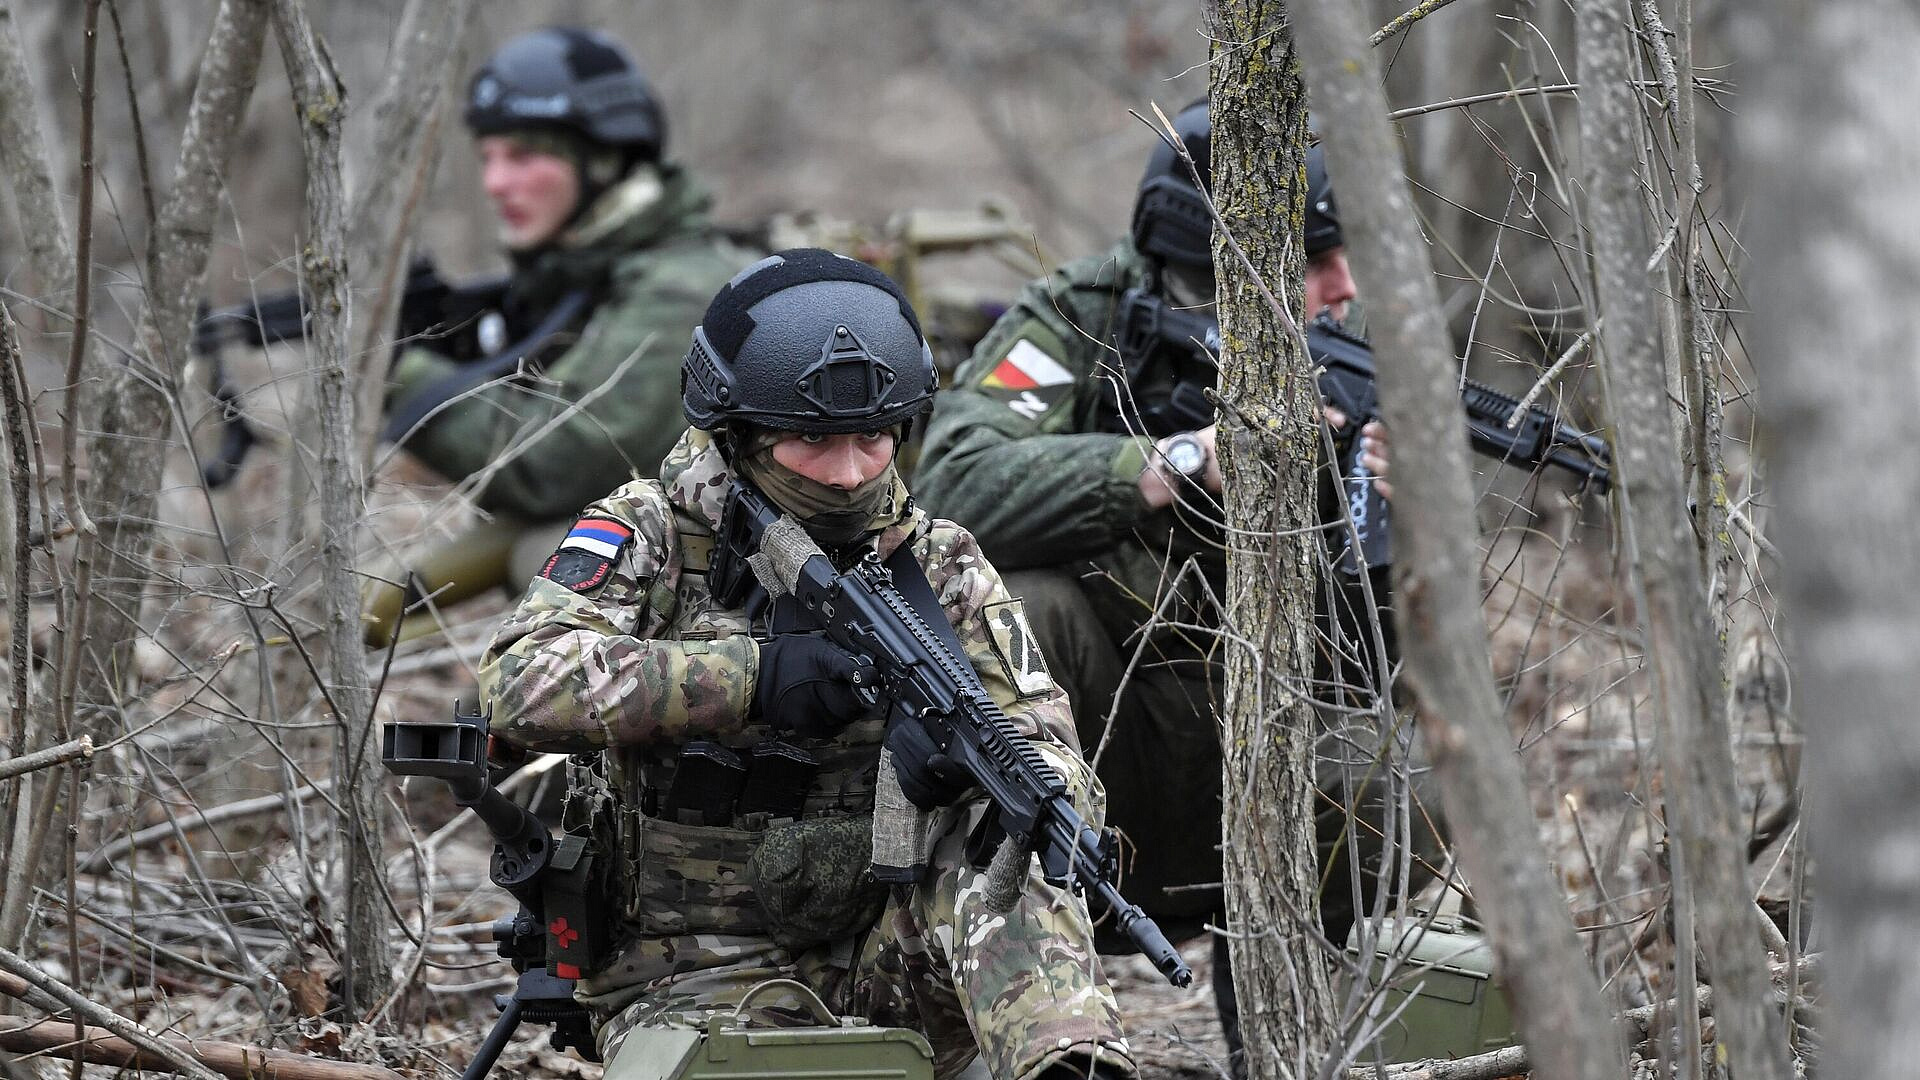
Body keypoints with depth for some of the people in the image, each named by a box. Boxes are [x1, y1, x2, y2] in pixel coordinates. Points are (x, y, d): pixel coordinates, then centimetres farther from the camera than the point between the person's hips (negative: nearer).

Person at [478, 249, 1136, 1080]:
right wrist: (750, 676, -28)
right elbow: (524, 682, -19)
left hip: (886, 959, 3)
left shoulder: (939, 569, 6)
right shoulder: (654, 536, -2)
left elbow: (1054, 762, -2)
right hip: (699, 976, -3)